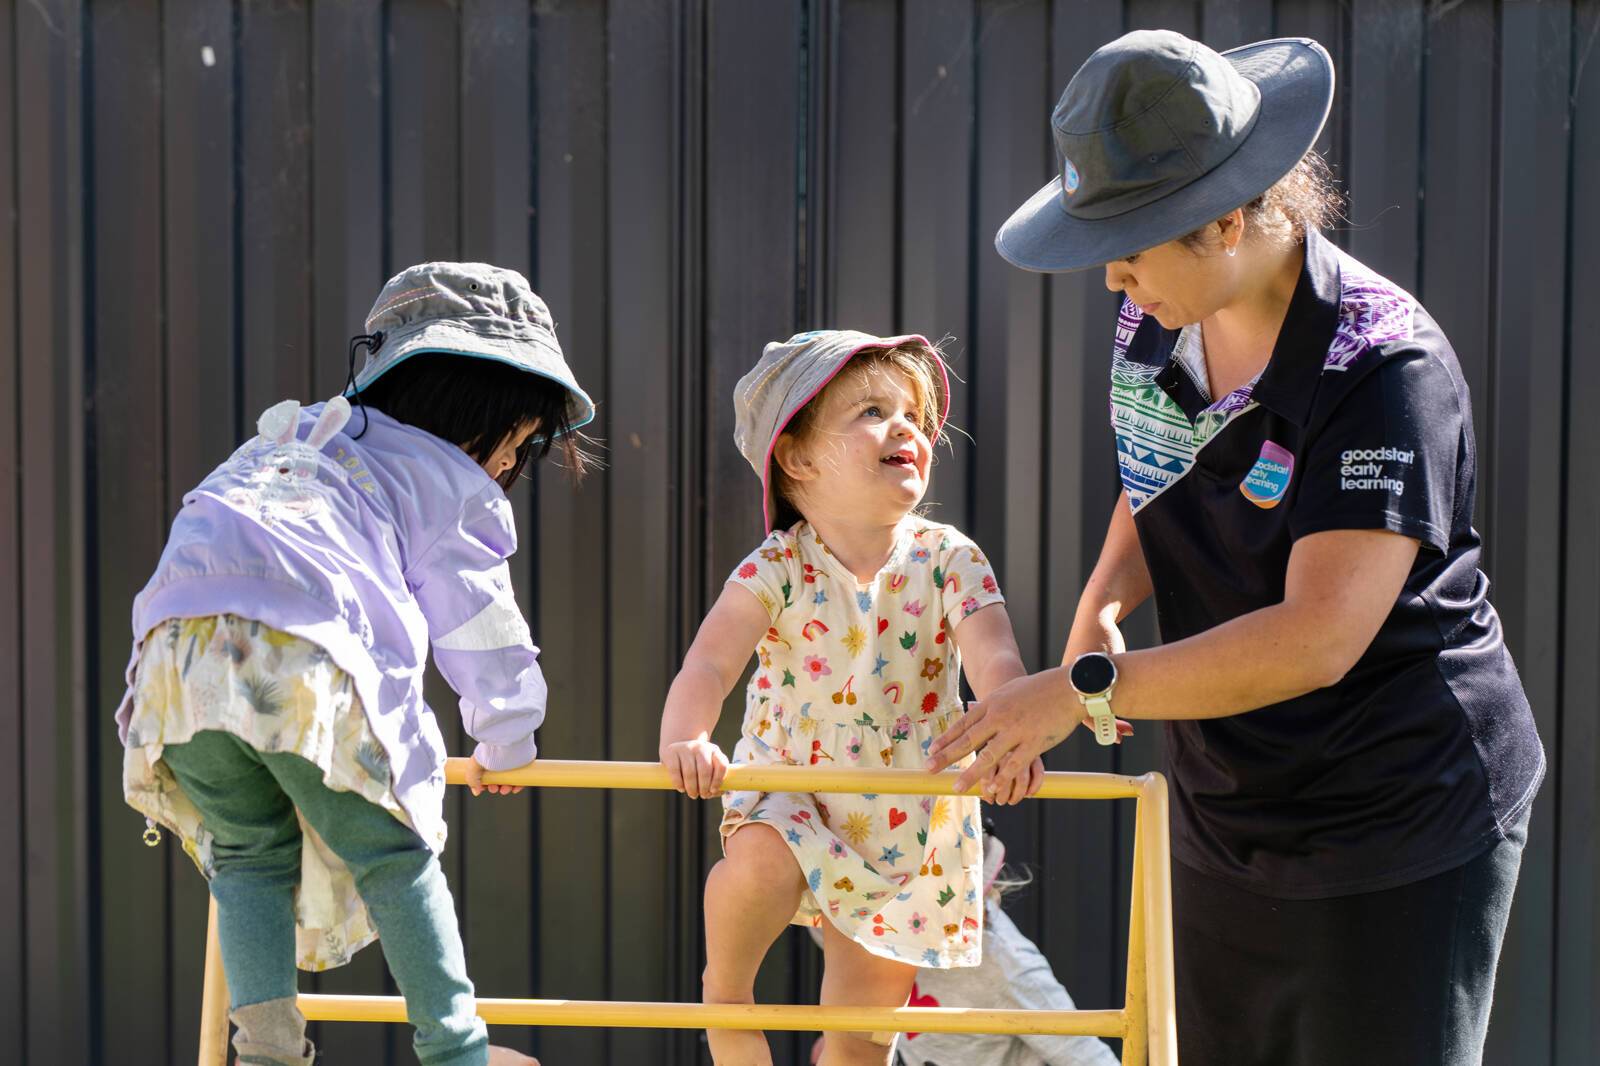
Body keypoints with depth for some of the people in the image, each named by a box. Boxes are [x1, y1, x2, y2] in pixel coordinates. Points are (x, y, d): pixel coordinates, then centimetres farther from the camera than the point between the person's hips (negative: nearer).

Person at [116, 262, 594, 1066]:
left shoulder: (285, 435, 36)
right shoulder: (452, 486, 19)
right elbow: (480, 628, 20)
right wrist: (505, 744, 36)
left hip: (175, 645, 5)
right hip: (305, 657, -5)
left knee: (249, 855, 19)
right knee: (391, 855, 10)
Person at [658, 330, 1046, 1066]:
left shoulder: (949, 560, -12)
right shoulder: (778, 569, -15)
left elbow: (995, 659, -25)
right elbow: (710, 661, -27)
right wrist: (684, 739, -48)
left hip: (907, 821, 2)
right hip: (792, 796, -1)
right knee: (755, 867, -37)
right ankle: (725, 993, -8)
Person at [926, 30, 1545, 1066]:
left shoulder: (1383, 370, -25)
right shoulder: (1153, 327, 0)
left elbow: (1317, 640, -30)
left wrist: (1085, 689, -26)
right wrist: (1103, 603, -5)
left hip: (1405, 829, -7)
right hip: (1227, 820, 7)